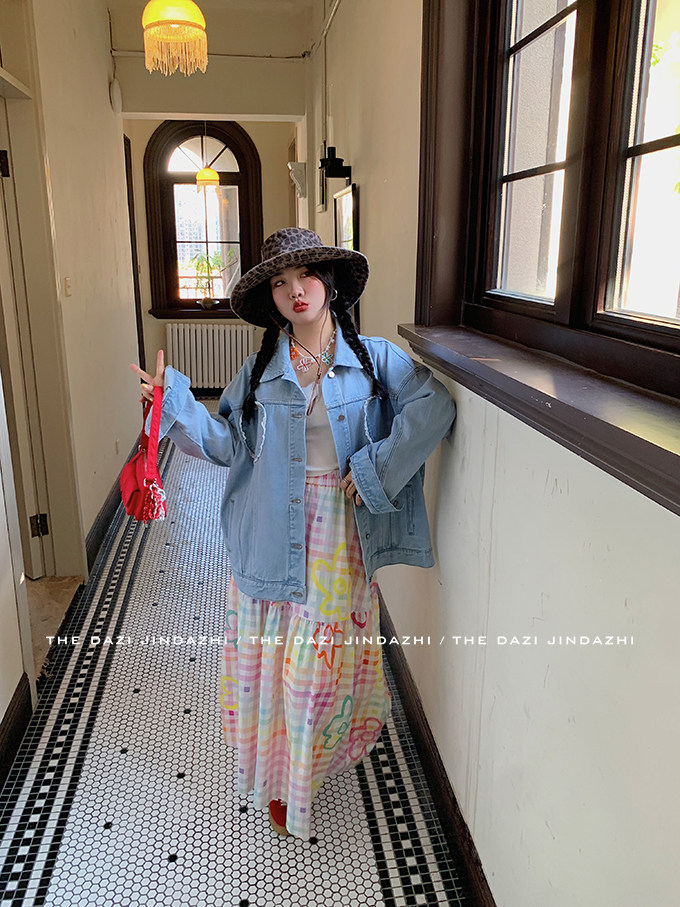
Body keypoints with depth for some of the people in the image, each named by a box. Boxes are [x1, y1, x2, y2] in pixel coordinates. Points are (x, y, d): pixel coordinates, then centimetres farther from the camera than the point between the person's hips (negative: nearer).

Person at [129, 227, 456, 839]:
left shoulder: (374, 359, -3)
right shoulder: (261, 370, 3)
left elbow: (434, 405, -13)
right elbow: (228, 442, 3)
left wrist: (377, 466, -18)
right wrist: (175, 402, -8)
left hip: (339, 541, -1)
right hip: (272, 537, 1)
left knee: (327, 655, 10)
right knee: (273, 657, 10)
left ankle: (318, 755, 39)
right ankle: (280, 776, 32)